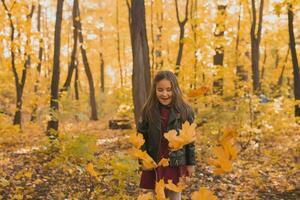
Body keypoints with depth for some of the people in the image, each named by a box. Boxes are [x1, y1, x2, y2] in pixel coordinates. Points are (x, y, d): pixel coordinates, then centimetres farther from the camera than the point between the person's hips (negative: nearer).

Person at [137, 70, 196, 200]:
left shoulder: (185, 111, -7)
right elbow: (141, 136, 2)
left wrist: (191, 163, 0)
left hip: (176, 164, -1)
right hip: (154, 163, 2)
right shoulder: (148, 110, -4)